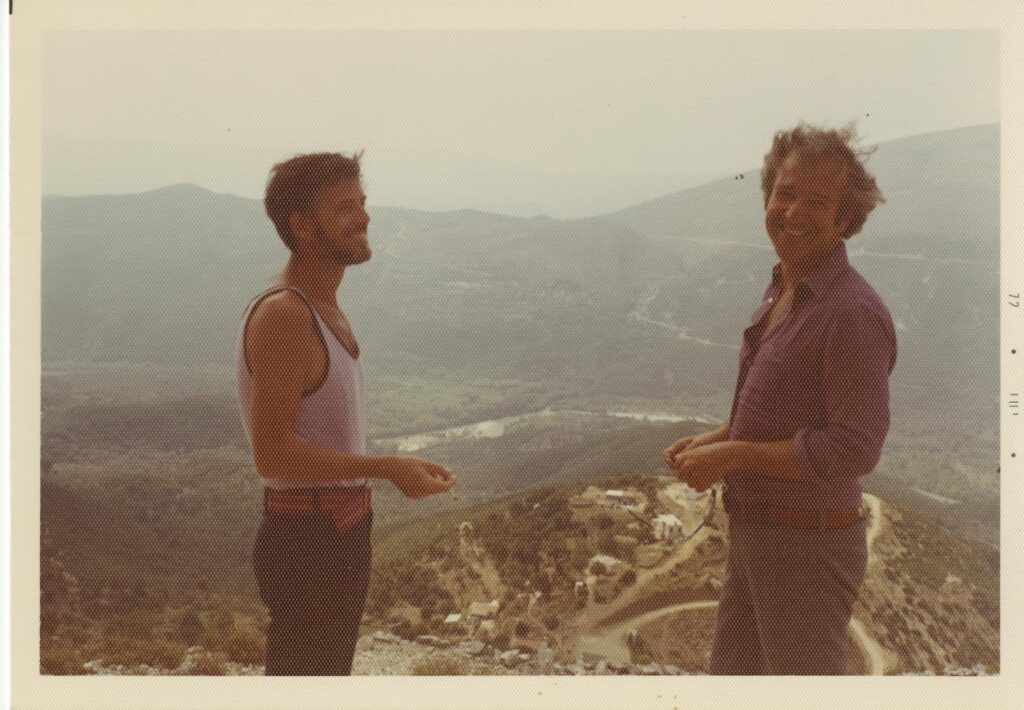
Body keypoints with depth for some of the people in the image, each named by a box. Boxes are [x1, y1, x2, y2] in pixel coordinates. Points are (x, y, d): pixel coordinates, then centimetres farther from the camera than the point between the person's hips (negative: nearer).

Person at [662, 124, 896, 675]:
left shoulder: (853, 312, -21)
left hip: (808, 542, -9)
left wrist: (732, 455, -20)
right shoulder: (781, 294, 9)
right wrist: (713, 439, 4)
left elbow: (853, 449, -26)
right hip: (753, 530, 9)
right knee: (734, 670, 23)